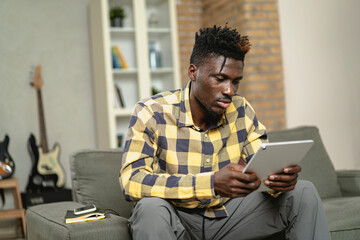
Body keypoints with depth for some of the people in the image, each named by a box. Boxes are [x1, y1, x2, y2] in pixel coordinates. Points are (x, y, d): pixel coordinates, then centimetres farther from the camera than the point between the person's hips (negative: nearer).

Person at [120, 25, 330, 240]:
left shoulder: (241, 111, -3)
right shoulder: (152, 113, -17)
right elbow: (131, 180, -28)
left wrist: (281, 180, -28)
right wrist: (212, 183, -40)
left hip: (227, 216, 4)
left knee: (303, 192, -8)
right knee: (151, 207, -37)